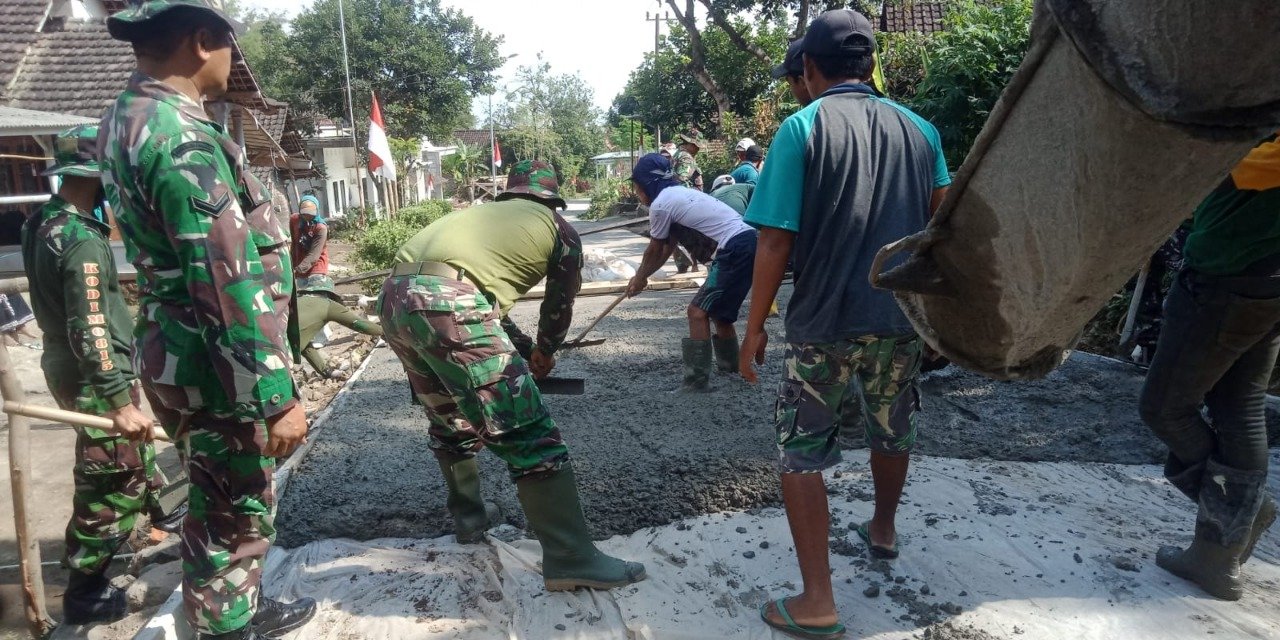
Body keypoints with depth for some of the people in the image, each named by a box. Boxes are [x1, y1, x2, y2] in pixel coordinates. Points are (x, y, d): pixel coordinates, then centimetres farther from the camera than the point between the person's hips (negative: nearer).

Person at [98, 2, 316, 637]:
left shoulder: (127, 116, 9)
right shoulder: (182, 138, -24)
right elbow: (228, 286, -27)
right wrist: (276, 396, -24)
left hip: (179, 355, 10)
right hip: (210, 368, -10)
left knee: (222, 506, 24)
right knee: (233, 517, 6)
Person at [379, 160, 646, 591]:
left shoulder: (481, 211, 35)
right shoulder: (559, 228, 18)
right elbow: (559, 306, 26)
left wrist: (513, 349, 58)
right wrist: (544, 354, 46)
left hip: (393, 298, 8)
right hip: (446, 305, -8)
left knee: (451, 422, 27)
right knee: (528, 434, -2)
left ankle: (469, 517, 43)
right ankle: (571, 558, 1)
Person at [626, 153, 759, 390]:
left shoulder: (660, 204, -6)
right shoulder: (679, 194, 23)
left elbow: (654, 250, 8)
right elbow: (667, 247, 31)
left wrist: (639, 278, 25)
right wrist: (643, 276, 39)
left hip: (736, 249, -10)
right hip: (748, 242, 10)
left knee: (698, 311, -6)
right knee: (717, 309, 23)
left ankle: (697, 381, -4)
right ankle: (731, 366, 38)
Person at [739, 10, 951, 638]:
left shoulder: (802, 127, -9)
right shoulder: (918, 129, 5)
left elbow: (775, 238, -14)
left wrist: (755, 325, -6)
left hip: (825, 321, -5)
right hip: (902, 316, 5)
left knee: (800, 451, 5)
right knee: (892, 430, 24)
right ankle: (882, 529, 48)